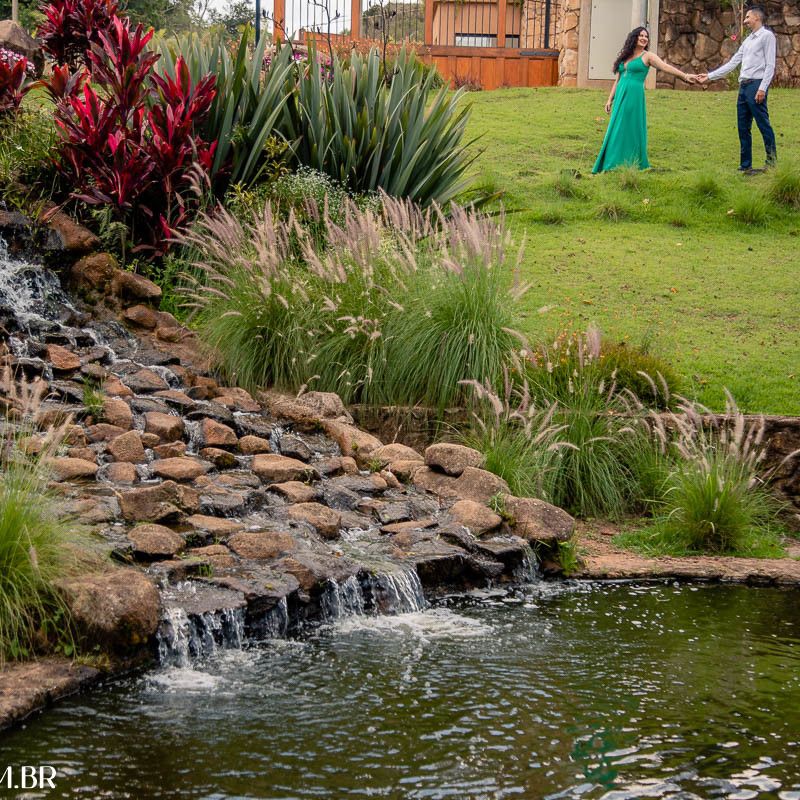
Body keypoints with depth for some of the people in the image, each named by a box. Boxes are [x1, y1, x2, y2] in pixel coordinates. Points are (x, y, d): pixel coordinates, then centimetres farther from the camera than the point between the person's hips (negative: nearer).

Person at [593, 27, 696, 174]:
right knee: (617, 132, 6)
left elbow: (666, 67, -11)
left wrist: (685, 76, -24)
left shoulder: (648, 56, 1)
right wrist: (610, 99, 17)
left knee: (631, 131, -5)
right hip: (620, 96, 6)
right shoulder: (624, 57, 17)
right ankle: (616, 165, 12)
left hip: (634, 96, -6)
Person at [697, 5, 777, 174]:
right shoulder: (748, 41, 23)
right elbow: (732, 64, 23)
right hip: (744, 86, 9)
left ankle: (772, 164, -8)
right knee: (743, 128, 7)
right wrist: (709, 76, 19)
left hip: (756, 85, -9)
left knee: (763, 125, -9)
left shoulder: (767, 36, -1)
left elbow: (770, 65, -9)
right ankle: (745, 166, 10)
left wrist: (762, 88, -18)